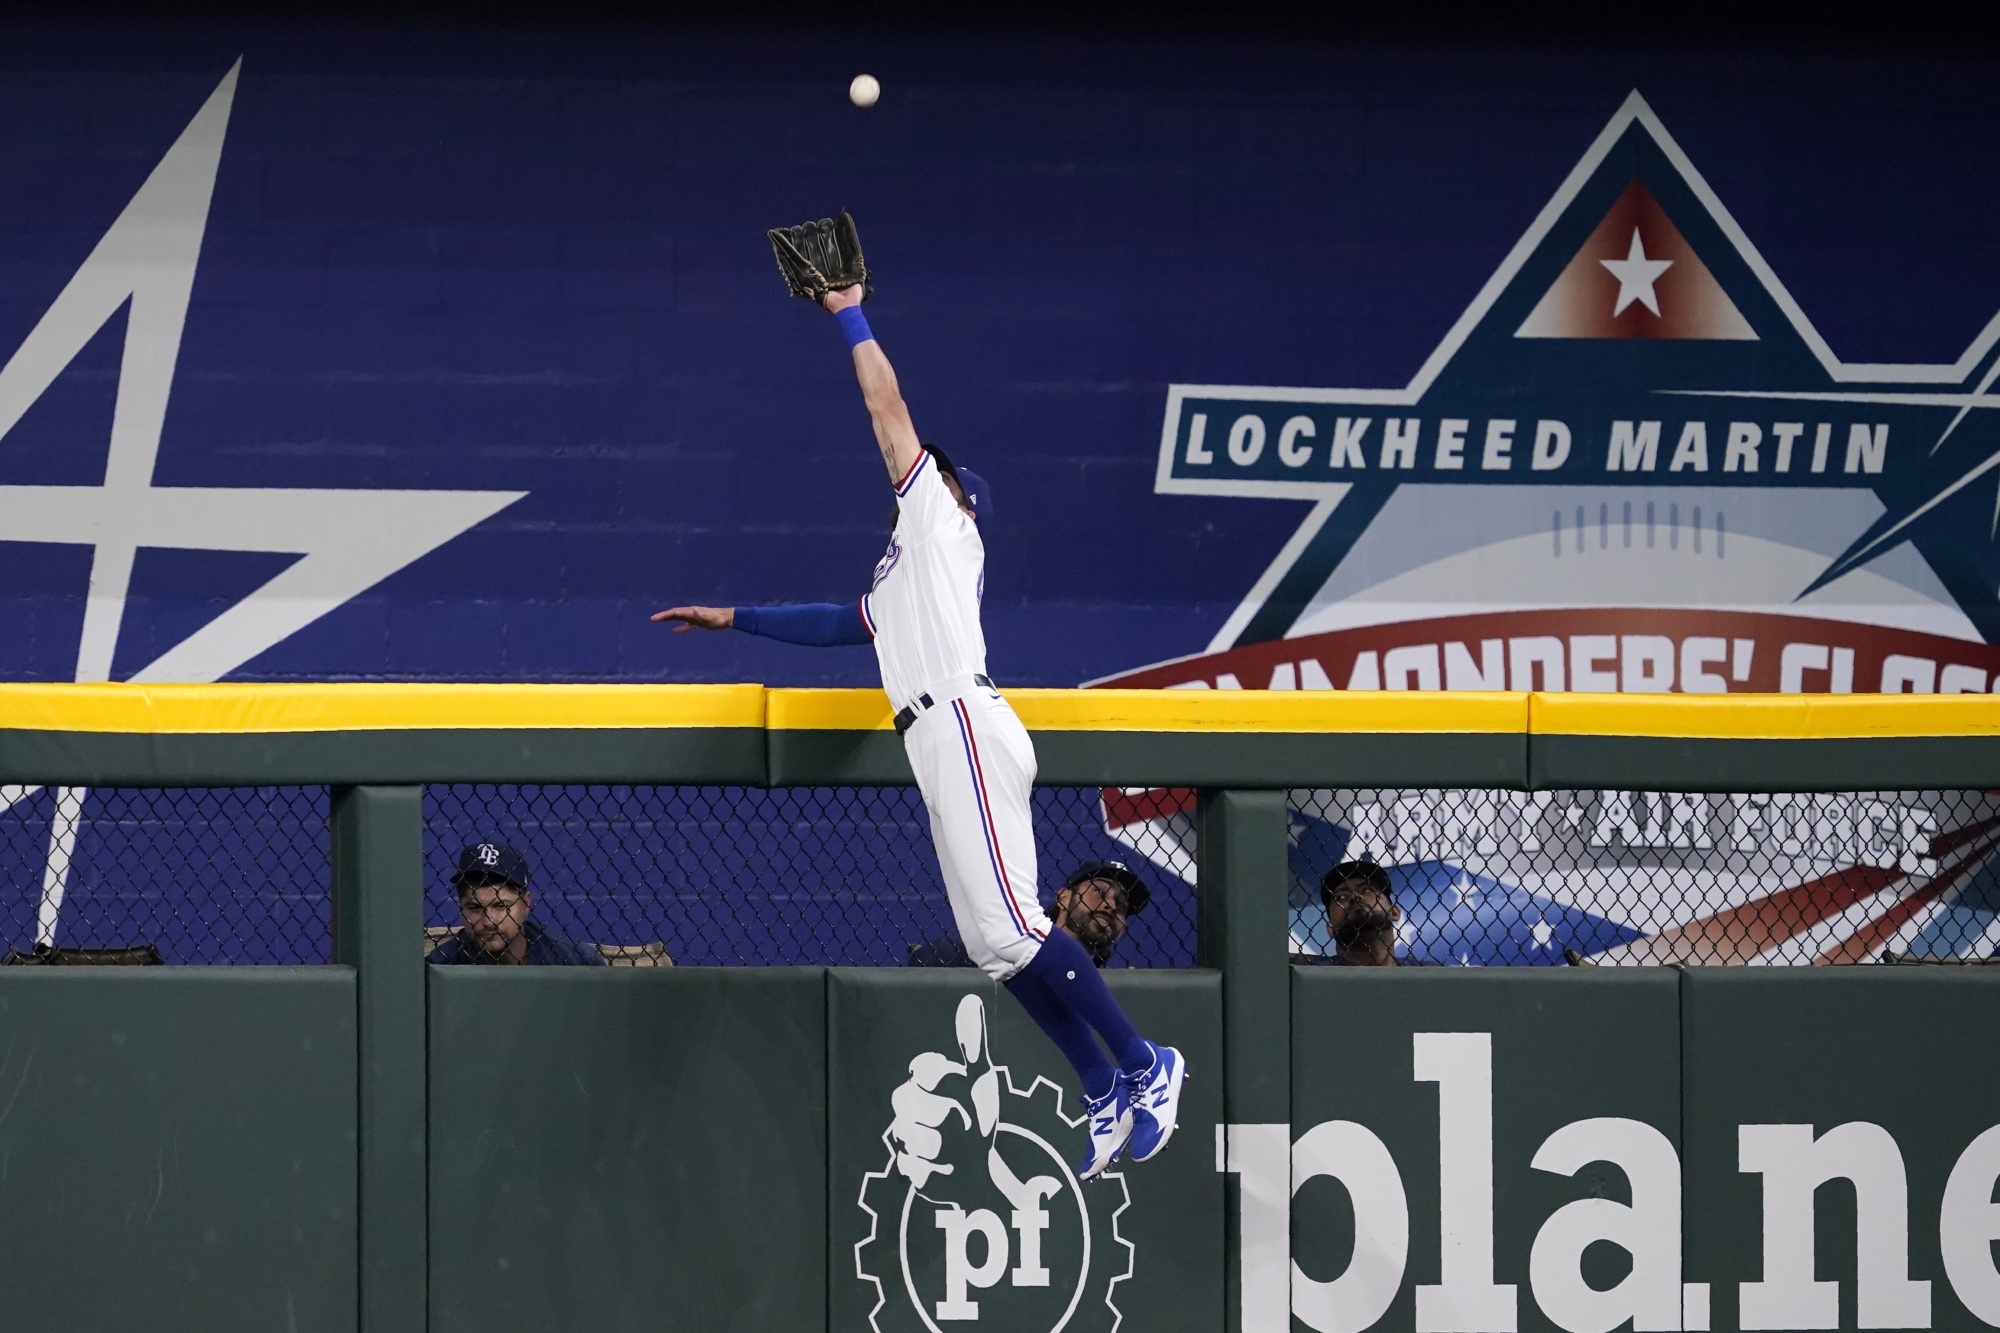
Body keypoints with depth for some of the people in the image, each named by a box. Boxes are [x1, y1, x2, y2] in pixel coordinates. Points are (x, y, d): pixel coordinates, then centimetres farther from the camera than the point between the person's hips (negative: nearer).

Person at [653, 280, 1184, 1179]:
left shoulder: (941, 515, 11)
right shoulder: (901, 574, 32)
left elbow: (887, 404, 8)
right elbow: (836, 625, 43)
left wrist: (849, 313, 18)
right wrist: (733, 618, 46)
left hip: (965, 726, -9)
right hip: (941, 746, 9)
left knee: (1009, 928, -18)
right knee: (994, 944, 2)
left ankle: (1143, 1065, -18)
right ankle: (1108, 1096, 0)